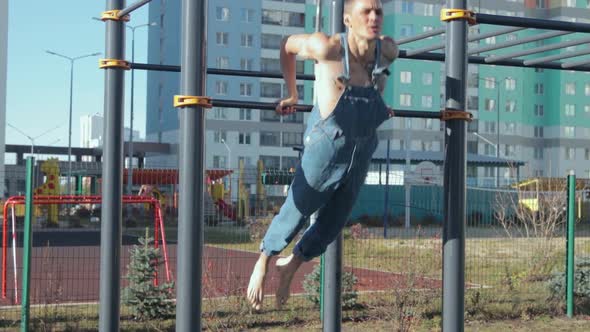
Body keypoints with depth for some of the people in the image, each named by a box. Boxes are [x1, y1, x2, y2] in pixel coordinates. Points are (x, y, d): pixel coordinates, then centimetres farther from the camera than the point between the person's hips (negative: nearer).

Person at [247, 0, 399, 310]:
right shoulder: (327, 47, -19)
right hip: (325, 148, -5)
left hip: (361, 156, 5)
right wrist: (292, 95, 9)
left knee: (331, 226, 16)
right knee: (295, 214, 11)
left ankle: (290, 266, 43)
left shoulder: (388, 50, -5)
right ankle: (262, 264, 38)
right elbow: (288, 45, 1)